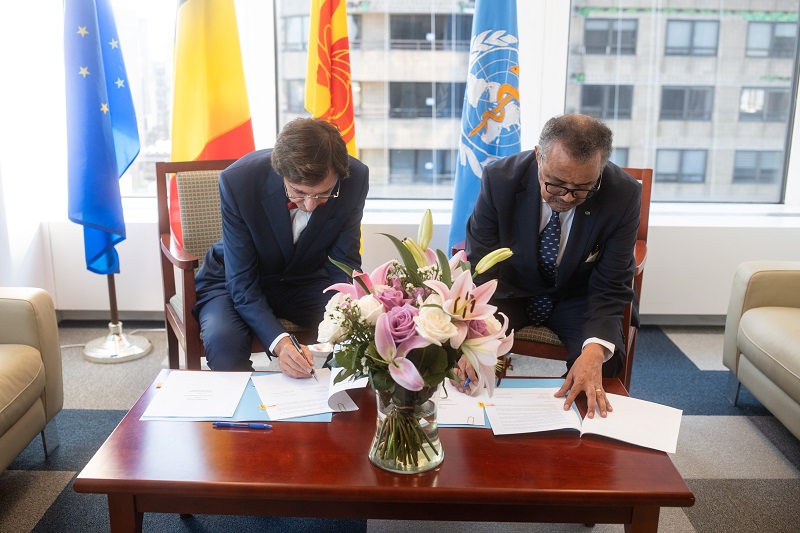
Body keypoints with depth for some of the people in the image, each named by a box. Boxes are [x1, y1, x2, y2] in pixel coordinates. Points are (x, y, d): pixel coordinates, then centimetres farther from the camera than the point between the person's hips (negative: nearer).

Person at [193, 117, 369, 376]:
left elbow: (344, 268, -13)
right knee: (223, 344, -31)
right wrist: (279, 342, -41)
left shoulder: (355, 179, -22)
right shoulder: (237, 181, -29)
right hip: (238, 280, -2)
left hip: (306, 281, 2)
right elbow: (241, 283, -25)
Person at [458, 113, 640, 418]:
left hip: (577, 298, 0)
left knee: (605, 363, -27)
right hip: (512, 289, 0)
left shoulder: (624, 195, -24)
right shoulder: (500, 178, -25)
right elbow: (480, 267, -21)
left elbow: (609, 287, -19)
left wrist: (595, 350, -39)